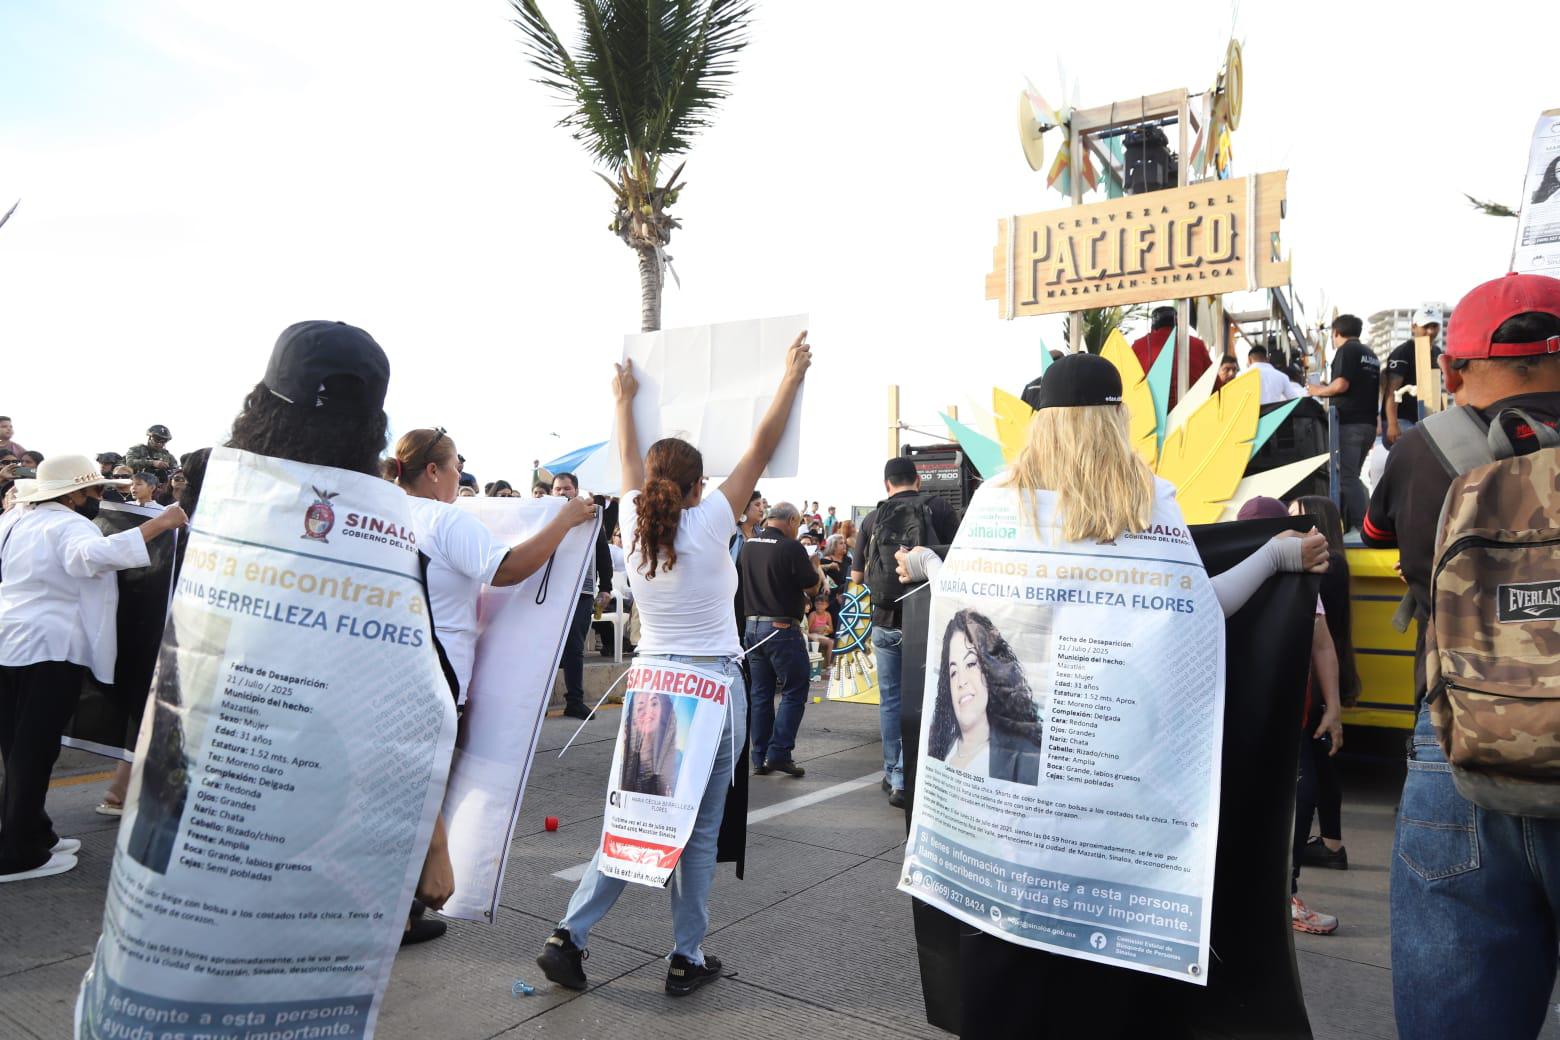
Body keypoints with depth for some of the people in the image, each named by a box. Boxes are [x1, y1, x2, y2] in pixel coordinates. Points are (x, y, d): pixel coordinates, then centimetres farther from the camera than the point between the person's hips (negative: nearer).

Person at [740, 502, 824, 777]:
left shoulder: (748, 545, 7)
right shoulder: (791, 548, -13)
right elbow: (812, 587, -8)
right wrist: (815, 565, 13)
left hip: (751, 625, 7)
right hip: (781, 628, -7)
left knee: (759, 693, 11)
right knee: (794, 691, 3)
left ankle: (760, 759, 14)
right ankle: (779, 753, -3)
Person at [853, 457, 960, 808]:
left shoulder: (874, 518, 5)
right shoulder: (938, 508, -2)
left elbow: (857, 575, 10)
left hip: (885, 621, 2)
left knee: (890, 699, 12)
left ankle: (892, 774, 19)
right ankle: (902, 780, 3)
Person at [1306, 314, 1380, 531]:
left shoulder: (1346, 350, -5)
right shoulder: (1370, 355, 21)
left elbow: (1342, 384, -17)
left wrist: (1320, 391, 0)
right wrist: (1328, 391, 24)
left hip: (1349, 422, -8)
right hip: (1368, 423, 8)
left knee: (1347, 477, -7)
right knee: (1351, 475, 13)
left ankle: (1362, 527, -11)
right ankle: (1346, 524, 13)